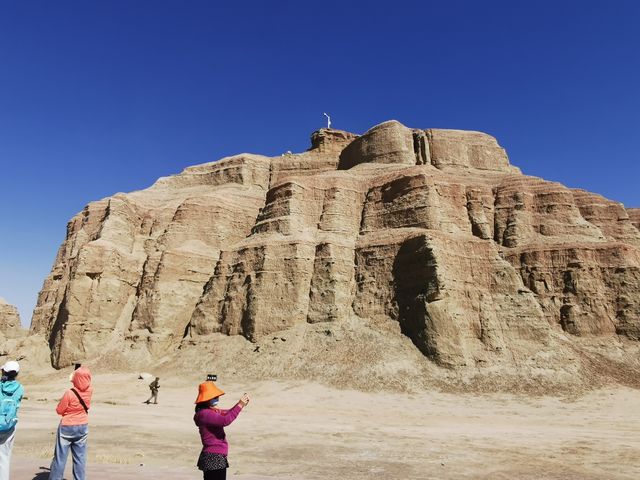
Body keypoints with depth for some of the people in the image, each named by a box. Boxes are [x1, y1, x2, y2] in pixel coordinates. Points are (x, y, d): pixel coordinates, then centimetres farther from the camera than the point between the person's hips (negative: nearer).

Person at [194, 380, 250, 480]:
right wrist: (240, 405, -24)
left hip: (218, 457, 10)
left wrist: (241, 404, 4)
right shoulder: (204, 413, -20)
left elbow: (227, 414, 21)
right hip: (213, 458, -10)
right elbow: (225, 420, -31)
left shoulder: (212, 411, 11)